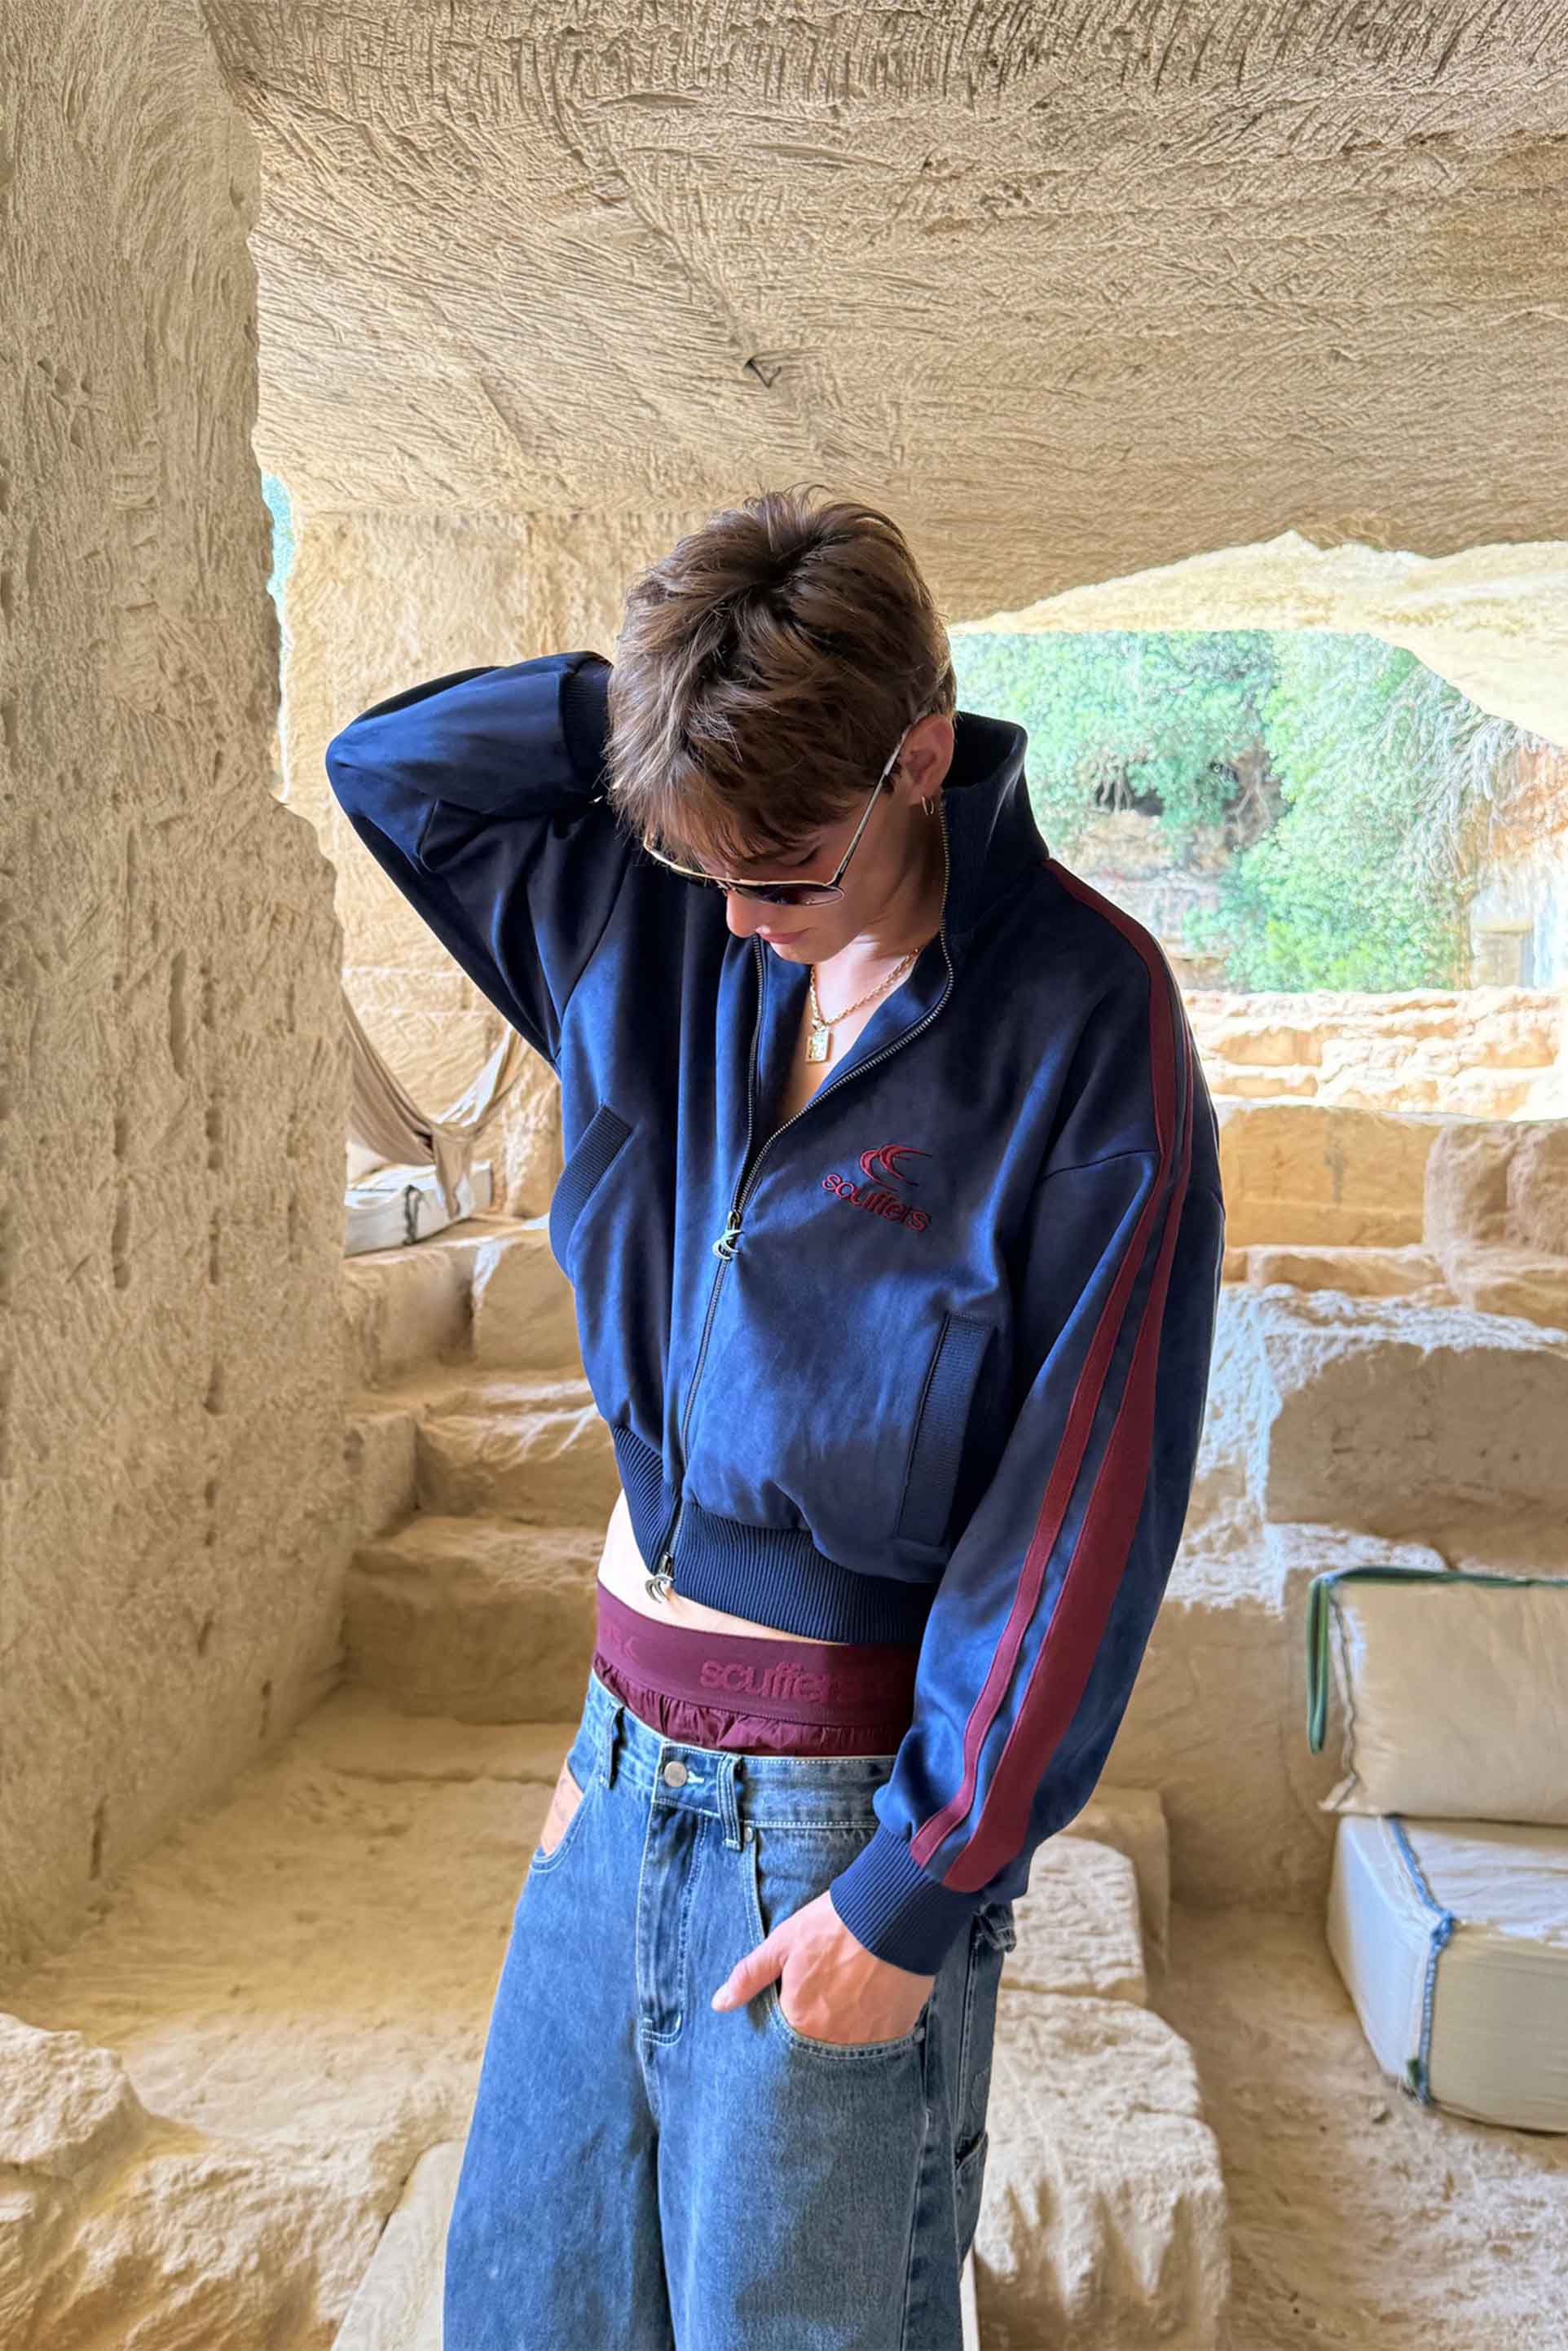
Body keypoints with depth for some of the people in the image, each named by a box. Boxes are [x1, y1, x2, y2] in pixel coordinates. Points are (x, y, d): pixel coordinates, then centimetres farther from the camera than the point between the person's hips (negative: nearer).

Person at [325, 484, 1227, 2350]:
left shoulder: (1083, 1018, -17)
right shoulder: (664, 931, 0)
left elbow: (1082, 1499, -17)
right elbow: (386, 765, 9)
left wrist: (915, 1890, -14)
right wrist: (655, 698, -6)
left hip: (839, 1807, -5)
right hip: (627, 1768, 6)